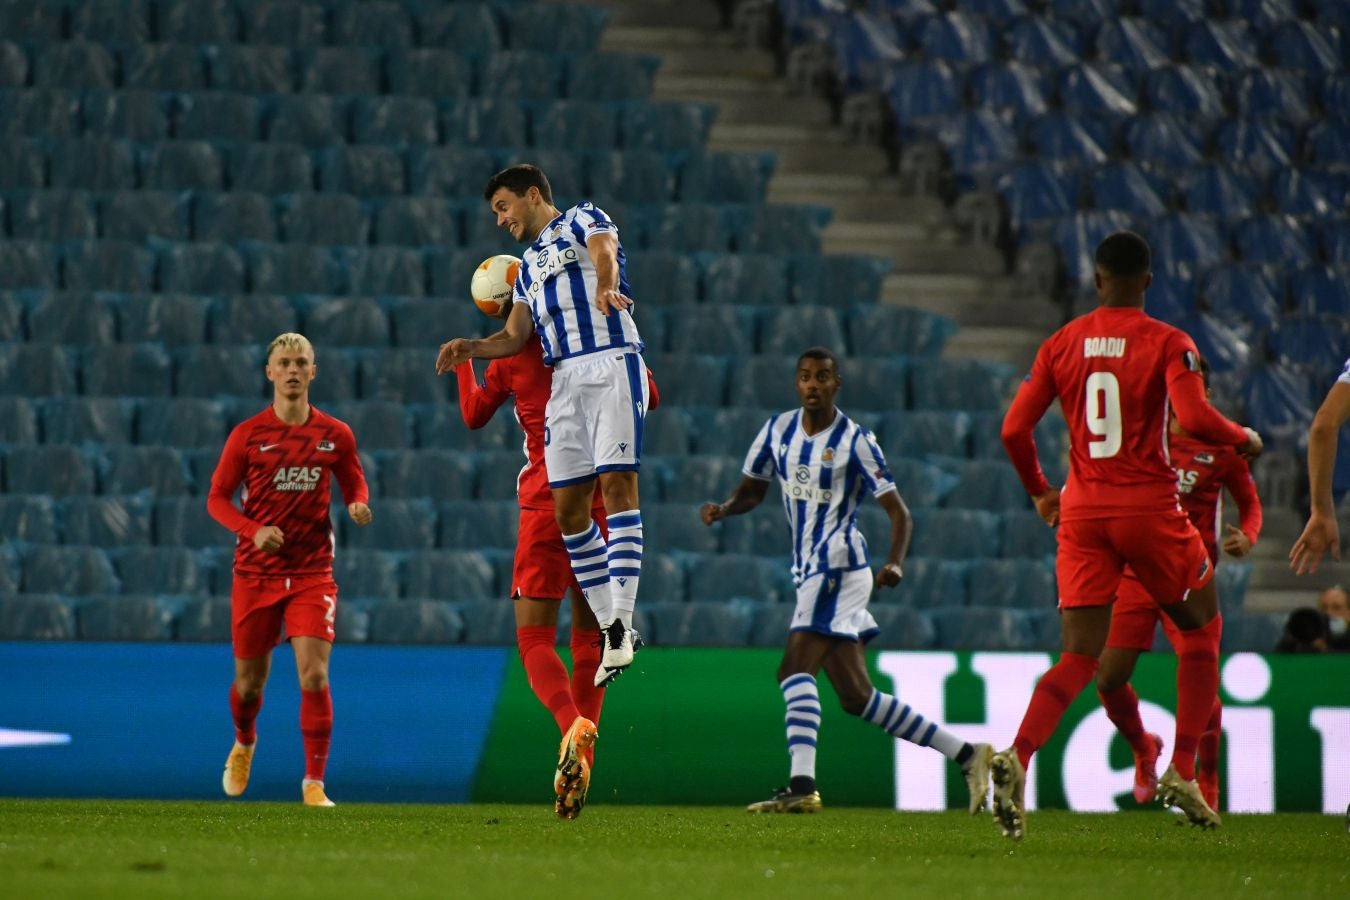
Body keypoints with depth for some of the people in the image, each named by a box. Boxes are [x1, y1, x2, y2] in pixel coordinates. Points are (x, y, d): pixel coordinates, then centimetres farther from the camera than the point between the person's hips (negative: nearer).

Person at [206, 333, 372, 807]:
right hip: (255, 572, 0)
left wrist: (358, 506, -11)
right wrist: (253, 530, -16)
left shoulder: (335, 435, 2)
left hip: (312, 573, 0)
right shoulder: (247, 435, -1)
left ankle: (314, 782, -7)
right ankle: (244, 743, 44)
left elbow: (355, 487, 14)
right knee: (250, 682, 10)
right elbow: (217, 498, 2)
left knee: (314, 676, -15)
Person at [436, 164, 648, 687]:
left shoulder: (583, 220, 8)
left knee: (617, 482, -17)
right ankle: (609, 628, 5)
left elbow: (605, 253, -15)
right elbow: (514, 337, 24)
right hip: (563, 379, 7)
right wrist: (469, 348, 4)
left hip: (612, 363, -7)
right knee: (568, 505, 0)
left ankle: (622, 622, -25)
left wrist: (605, 287, -38)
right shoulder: (528, 266, 28)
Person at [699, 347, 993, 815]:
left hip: (837, 566, -7)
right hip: (810, 570, 7)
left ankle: (801, 785, -27)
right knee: (857, 697, 8)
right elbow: (753, 491, 20)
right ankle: (967, 756, 14)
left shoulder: (855, 440, -9)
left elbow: (899, 513, -9)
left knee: (795, 668, -21)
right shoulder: (778, 430, 10)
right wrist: (723, 509, -2)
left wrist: (894, 563, -26)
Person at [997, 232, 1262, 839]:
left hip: (1082, 511, 3)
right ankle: (1182, 772, 9)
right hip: (1149, 508, -3)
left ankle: (1018, 756, -24)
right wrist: (1245, 440, 2)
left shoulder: (1061, 345, 7)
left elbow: (1014, 429, 3)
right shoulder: (1168, 343, -5)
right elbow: (1194, 419, -19)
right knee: (1201, 630, 18)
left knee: (1079, 657, 2)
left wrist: (1040, 492, 20)